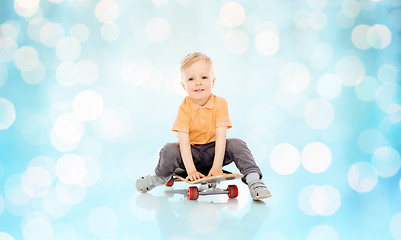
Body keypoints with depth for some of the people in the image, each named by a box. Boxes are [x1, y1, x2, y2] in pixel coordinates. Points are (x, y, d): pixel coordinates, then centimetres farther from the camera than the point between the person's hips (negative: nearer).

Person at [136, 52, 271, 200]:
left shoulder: (220, 104, -13)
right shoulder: (184, 109, -15)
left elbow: (220, 137, -17)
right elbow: (184, 142, -20)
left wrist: (217, 167, -25)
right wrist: (191, 170, -30)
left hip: (213, 151, 1)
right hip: (191, 153, 0)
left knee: (237, 145, -24)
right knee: (169, 150, -26)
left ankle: (252, 179, -15)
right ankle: (161, 177, 3)